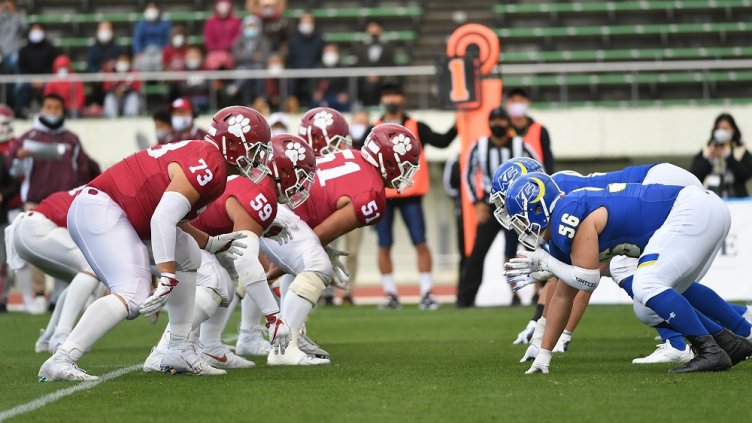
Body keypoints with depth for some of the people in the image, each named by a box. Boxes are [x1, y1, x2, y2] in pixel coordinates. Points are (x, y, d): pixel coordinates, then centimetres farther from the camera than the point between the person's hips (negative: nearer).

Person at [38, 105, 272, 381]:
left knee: (187, 257, 20)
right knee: (133, 297, -23)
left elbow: (172, 223, 21)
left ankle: (179, 351, 17)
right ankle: (60, 362, -27)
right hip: (99, 208, -12)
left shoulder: (200, 154, 18)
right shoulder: (209, 167, -14)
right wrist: (167, 280, -26)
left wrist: (213, 244, 21)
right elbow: (163, 219, -24)